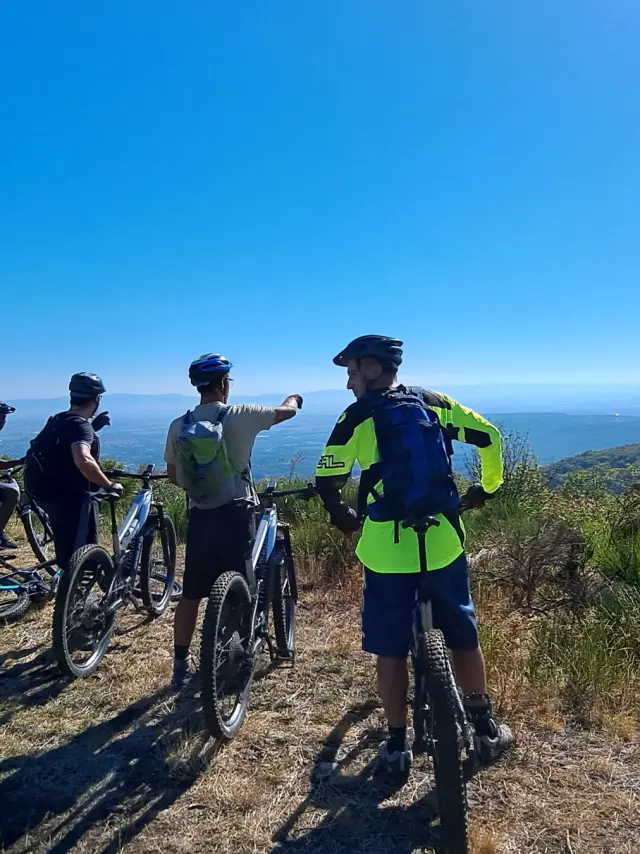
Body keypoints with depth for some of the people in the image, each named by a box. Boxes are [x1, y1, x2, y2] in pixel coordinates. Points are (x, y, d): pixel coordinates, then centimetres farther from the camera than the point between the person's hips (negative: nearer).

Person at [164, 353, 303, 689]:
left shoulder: (179, 425, 1)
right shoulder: (239, 415, -9)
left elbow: (173, 476, 10)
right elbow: (286, 411, 4)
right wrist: (294, 397, 28)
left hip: (199, 518, 4)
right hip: (235, 515, -3)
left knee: (191, 595, 13)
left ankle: (181, 666, 23)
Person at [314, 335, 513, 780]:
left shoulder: (357, 416, -4)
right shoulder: (434, 402, 6)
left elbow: (326, 481, -7)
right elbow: (490, 436, 11)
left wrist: (344, 516, 13)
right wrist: (488, 487, 26)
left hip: (386, 552, -3)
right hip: (444, 544, 3)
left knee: (391, 651, 12)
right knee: (464, 636, 20)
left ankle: (397, 746, 23)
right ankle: (486, 728, 35)